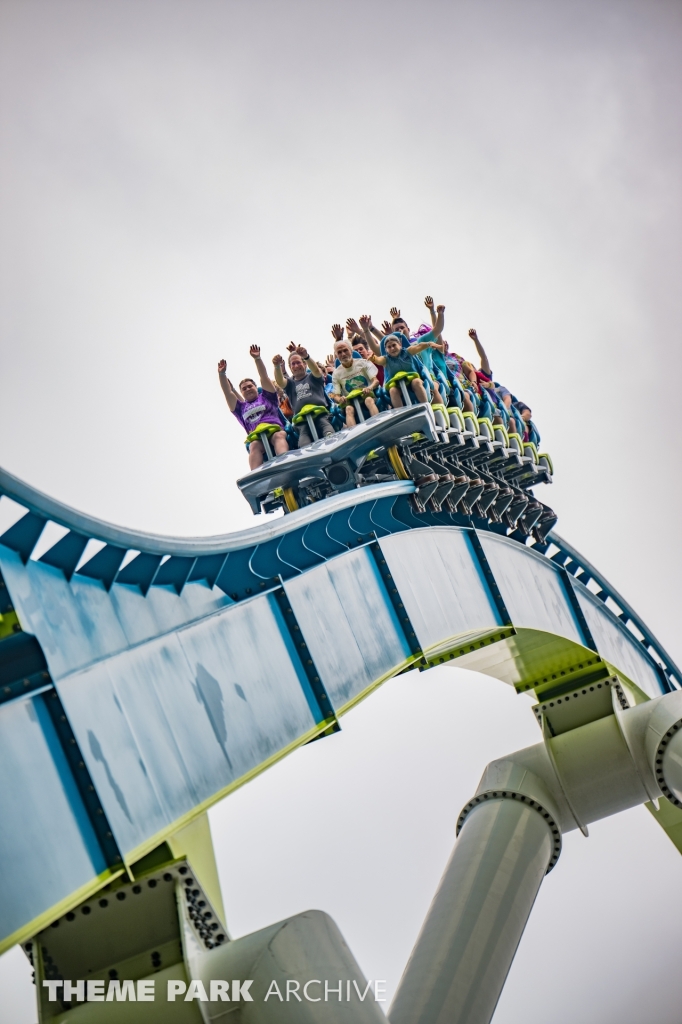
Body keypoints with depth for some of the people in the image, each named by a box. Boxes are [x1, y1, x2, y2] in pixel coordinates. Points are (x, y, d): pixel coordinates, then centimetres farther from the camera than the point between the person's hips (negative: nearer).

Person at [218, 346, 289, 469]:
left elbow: (264, 377, 16)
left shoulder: (266, 397, 27)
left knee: (278, 436, -36)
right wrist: (222, 374, 15)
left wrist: (257, 359, 6)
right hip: (256, 436, 1)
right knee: (254, 446, -34)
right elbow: (227, 393, 24)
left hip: (275, 429, -1)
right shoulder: (241, 408, 33)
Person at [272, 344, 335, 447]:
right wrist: (277, 366, -23)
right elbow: (279, 381, 4)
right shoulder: (290, 383, 29)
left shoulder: (312, 377, 24)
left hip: (321, 413, -1)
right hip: (302, 419, 1)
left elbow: (316, 370, -2)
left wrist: (306, 356, -28)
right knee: (304, 445, -30)